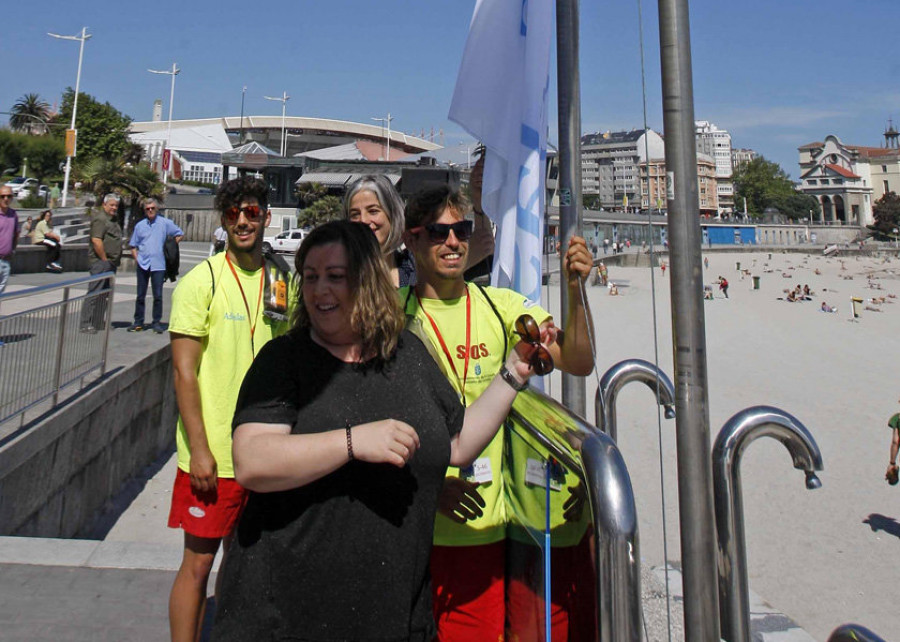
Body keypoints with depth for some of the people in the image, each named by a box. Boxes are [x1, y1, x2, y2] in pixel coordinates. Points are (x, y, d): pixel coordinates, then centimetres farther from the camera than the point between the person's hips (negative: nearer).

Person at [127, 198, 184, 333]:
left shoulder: (165, 223, 4)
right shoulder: (140, 225, 12)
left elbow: (180, 234, 10)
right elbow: (133, 245, 16)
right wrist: (136, 258, 2)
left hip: (158, 265, -2)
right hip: (142, 264, 3)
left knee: (158, 295, -1)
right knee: (140, 295, 7)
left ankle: (156, 322, 7)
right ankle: (138, 322, 15)